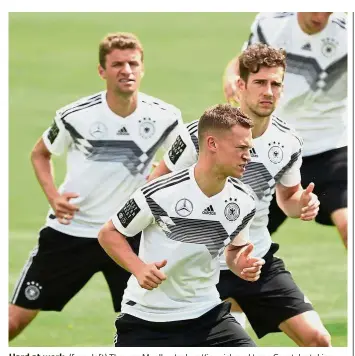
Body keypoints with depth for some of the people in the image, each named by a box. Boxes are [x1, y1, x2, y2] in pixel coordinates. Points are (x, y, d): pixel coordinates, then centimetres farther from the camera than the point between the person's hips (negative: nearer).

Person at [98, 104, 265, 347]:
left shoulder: (244, 201, -4)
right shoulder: (160, 194, -19)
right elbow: (109, 234, -6)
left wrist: (241, 264, -8)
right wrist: (138, 267, -22)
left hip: (206, 313, 4)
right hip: (146, 319, -4)